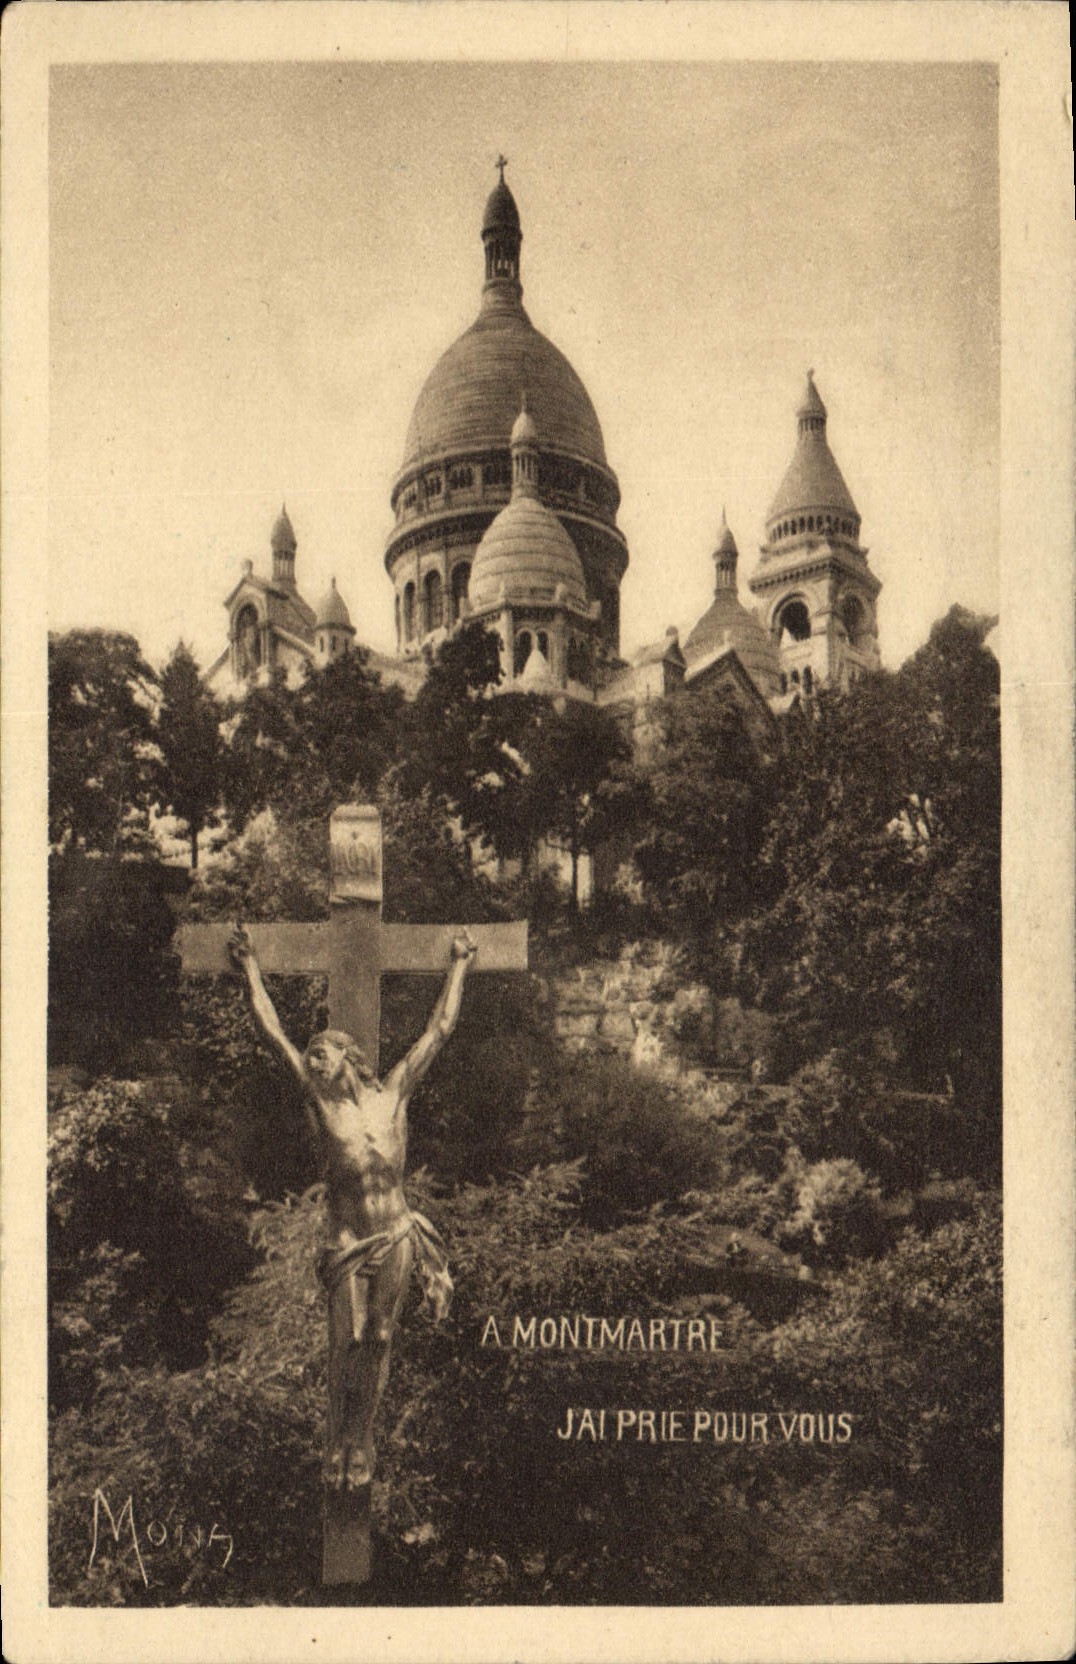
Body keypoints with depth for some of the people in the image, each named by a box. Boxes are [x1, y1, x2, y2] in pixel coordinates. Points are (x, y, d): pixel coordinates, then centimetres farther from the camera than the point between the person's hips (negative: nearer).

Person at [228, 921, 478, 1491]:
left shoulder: (392, 1093, 2)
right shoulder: (319, 1100, 0)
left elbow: (440, 1028, 7)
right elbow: (273, 1031, 2)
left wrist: (459, 966, 12)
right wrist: (251, 969, 6)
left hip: (397, 1236, 1)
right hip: (348, 1240, -1)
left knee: (378, 1342, 8)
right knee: (346, 1342, -2)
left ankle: (362, 1442, 21)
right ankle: (337, 1447, 13)